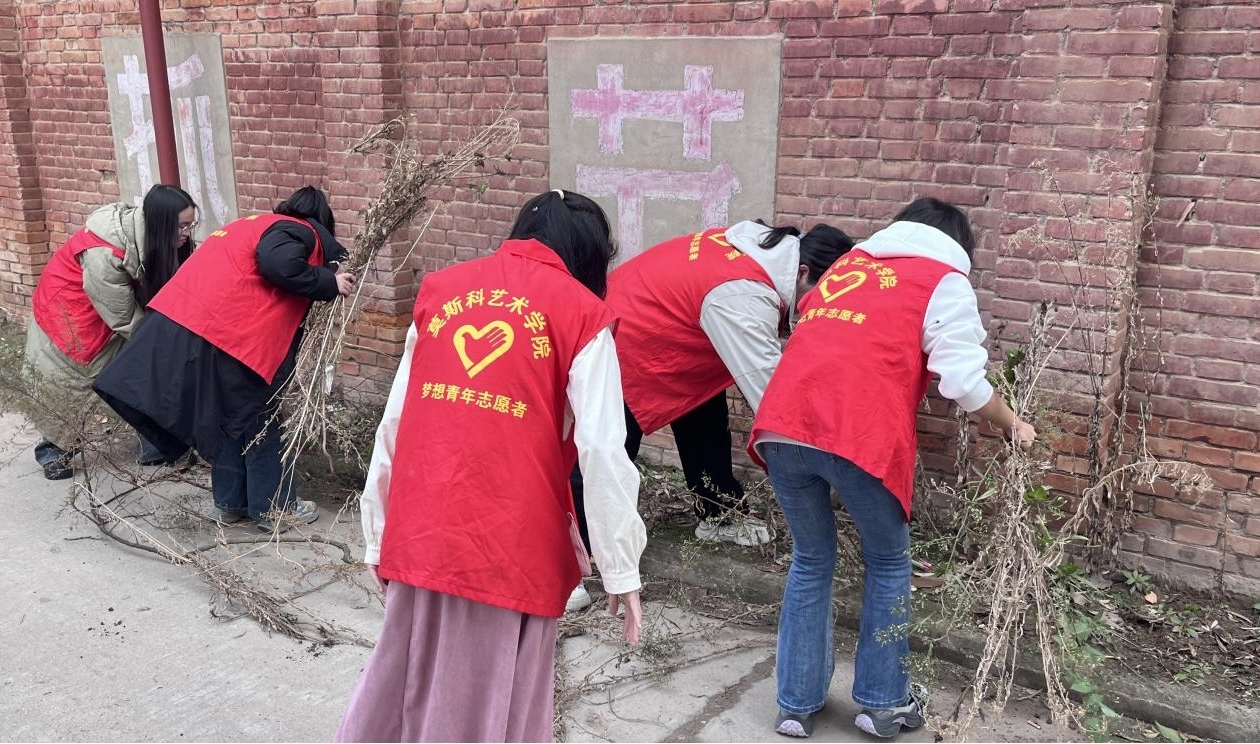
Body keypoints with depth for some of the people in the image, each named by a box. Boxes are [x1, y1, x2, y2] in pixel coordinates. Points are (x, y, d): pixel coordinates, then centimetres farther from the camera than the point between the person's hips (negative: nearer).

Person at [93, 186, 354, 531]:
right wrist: (329, 282, -8)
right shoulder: (300, 232, 2)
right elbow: (278, 264, -20)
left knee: (224, 416, 20)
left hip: (178, 319, 9)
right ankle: (274, 507, 16)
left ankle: (230, 502, 29)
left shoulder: (256, 224, 29)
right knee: (256, 421, 6)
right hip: (223, 333, -9)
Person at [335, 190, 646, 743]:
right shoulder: (581, 313, -2)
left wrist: (379, 533, 17)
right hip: (511, 542, -4)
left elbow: (394, 422, 11)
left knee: (404, 683, 21)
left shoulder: (439, 289, 11)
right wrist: (621, 568, -1)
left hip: (421, 532, 4)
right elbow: (601, 451, -8)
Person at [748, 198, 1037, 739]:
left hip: (782, 427, 5)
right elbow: (965, 383, 4)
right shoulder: (945, 281, 12)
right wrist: (1012, 425, 22)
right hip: (860, 438, -4)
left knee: (811, 561, 23)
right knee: (889, 564, 20)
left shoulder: (846, 263, 28)